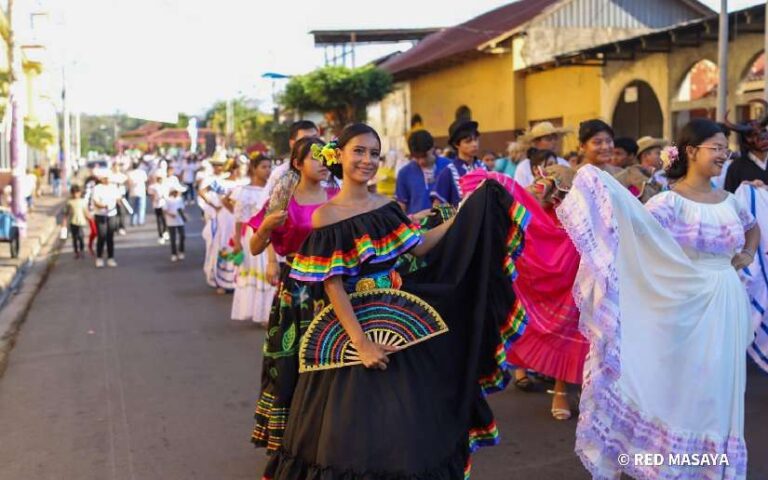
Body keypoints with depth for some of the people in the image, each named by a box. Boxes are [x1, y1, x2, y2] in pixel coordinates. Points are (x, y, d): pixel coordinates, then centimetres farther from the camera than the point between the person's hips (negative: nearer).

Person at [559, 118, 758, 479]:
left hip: (725, 305, 6)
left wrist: (747, 255, 10)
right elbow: (637, 222, -29)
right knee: (683, 385, 5)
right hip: (687, 304, -6)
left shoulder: (729, 201, 8)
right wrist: (601, 186, -42)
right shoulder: (671, 201, -11)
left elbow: (753, 229, 29)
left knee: (717, 389, 13)